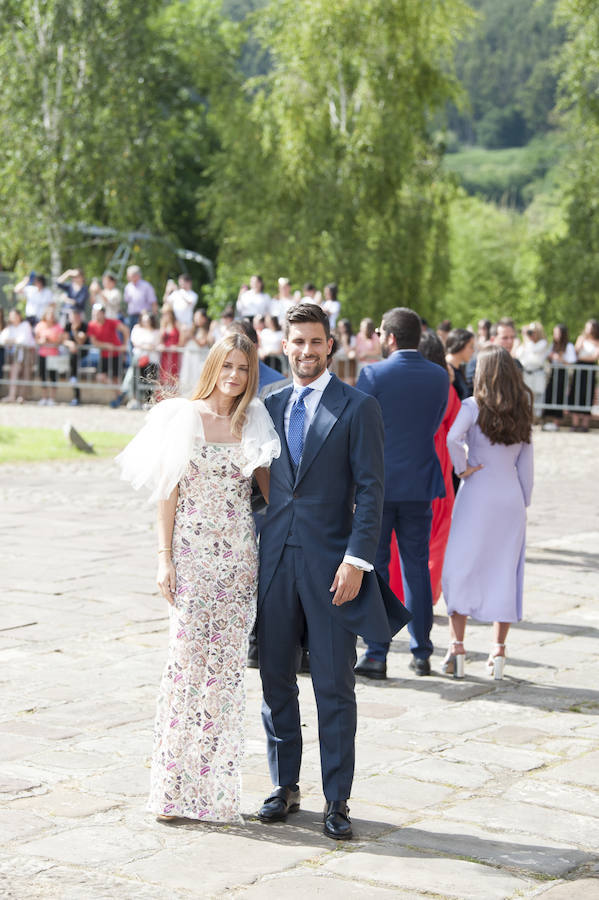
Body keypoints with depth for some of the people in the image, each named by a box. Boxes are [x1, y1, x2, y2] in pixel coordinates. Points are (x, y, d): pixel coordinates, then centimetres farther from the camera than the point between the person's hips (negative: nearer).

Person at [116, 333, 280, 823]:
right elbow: (169, 491, 0)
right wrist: (164, 557, -4)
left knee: (227, 662, 4)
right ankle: (176, 786, 5)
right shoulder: (184, 417, 0)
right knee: (187, 658, -4)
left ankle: (214, 787, 12)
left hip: (239, 556, 3)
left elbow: (267, 483, 16)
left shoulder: (253, 422, 8)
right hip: (192, 555, -3)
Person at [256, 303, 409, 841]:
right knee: (275, 680, 10)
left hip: (331, 564, -4)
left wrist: (356, 559, -14)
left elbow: (370, 490, -6)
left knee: (335, 688, 0)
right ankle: (285, 787, 23)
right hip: (275, 560, 4)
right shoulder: (270, 407, 11)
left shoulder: (358, 408, -3)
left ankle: (337, 800, 9)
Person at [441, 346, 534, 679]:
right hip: (511, 497, 3)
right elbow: (526, 462, 8)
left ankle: (457, 647, -2)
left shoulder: (473, 406, -7)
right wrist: (524, 502, 14)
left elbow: (452, 439, -24)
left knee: (461, 568, 4)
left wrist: (463, 468, -8)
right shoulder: (523, 411, 5)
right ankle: (499, 650, 9)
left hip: (477, 494, -3)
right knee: (505, 571, 8)